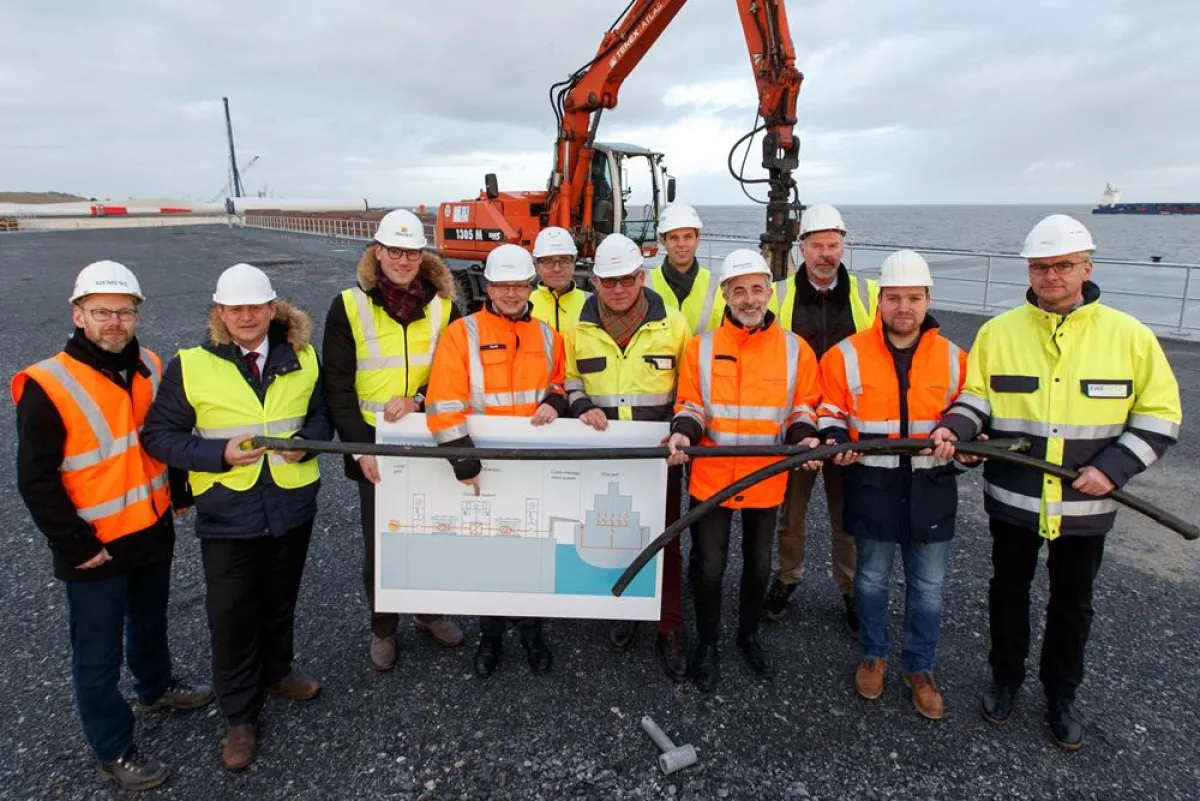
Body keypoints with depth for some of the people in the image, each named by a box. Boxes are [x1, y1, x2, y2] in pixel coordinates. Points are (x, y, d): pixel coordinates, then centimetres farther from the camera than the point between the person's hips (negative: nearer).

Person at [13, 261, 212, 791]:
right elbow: (36, 481, -17)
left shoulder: (150, 368, -1)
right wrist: (77, 545, -16)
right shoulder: (47, 387, -19)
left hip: (154, 533, 6)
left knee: (151, 622, 28)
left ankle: (155, 687, 52)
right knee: (99, 655, 10)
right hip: (96, 550, -6)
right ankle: (113, 752, 28)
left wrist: (180, 493, 11)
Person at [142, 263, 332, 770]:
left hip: (292, 505, 3)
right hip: (227, 514, -2)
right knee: (232, 617, 8)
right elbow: (159, 435, -7)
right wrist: (219, 453, -21)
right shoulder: (190, 367, -8)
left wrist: (306, 440, -14)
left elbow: (322, 412, 8)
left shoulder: (301, 359, 0)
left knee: (280, 602, 21)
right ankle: (240, 717, 28)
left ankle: (276, 673, 48)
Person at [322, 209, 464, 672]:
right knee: (378, 542, 7)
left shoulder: (443, 305, 1)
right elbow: (337, 388, -5)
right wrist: (360, 449, -13)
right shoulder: (349, 307, -5)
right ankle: (382, 628, 29)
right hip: (376, 443, -2)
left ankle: (428, 612, 38)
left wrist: (419, 399, -14)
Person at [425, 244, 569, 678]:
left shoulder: (546, 335, 6)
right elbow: (444, 404, -15)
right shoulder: (463, 333, -8)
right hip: (484, 466, -3)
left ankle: (531, 630, 36)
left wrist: (554, 402, -6)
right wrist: (464, 461, -20)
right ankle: (490, 635, 33)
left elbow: (561, 381, 18)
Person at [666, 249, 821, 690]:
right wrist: (683, 433, -22)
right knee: (709, 566, 6)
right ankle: (706, 643, 30)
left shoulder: (795, 349, -3)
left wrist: (804, 436, -18)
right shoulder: (701, 347, -5)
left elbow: (802, 407, 3)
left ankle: (749, 634, 44)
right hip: (711, 477, -1)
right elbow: (690, 405, -2)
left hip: (767, 480, 2)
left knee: (759, 563, 19)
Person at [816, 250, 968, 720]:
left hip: (931, 488, 2)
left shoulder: (952, 358, 1)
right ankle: (874, 654, 37)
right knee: (872, 579, 14)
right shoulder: (847, 355, -6)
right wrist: (835, 439, -15)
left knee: (927, 587, 12)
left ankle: (919, 668, 33)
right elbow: (830, 411, 4)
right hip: (873, 485, -1)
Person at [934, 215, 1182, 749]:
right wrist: (955, 428, -19)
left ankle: (1061, 696, 39)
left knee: (1073, 604, 17)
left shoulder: (1129, 336, -6)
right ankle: (1005, 679, 40)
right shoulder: (997, 332, -4)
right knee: (1009, 591, 18)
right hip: (1012, 499, 0)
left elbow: (1159, 414, -2)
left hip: (1086, 505, 0)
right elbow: (975, 397, 2)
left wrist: (1114, 467, -15)